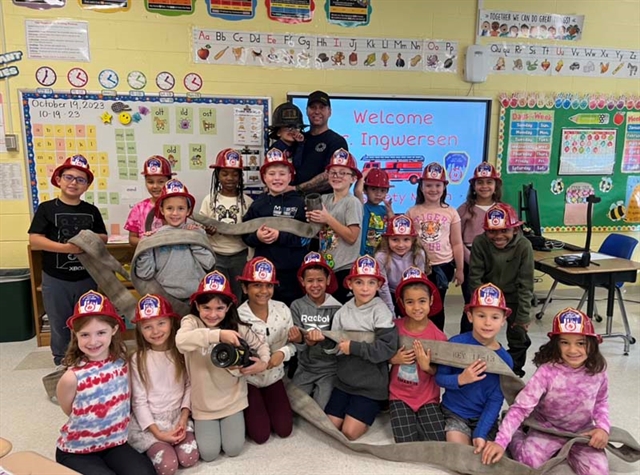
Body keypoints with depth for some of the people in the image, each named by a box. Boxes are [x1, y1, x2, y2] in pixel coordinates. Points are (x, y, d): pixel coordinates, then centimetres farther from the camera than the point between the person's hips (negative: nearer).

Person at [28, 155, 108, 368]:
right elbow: (34, 241, -11)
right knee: (60, 326, 9)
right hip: (56, 280, -3)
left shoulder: (92, 211, 5)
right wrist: (65, 247, -23)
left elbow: (103, 237, 10)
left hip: (87, 278, 3)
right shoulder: (46, 208, -4)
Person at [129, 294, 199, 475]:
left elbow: (189, 386, -1)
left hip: (177, 416, 2)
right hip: (150, 421, -2)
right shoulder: (138, 359, -11)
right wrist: (158, 433, -14)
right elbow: (139, 401, -8)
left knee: (189, 458, -15)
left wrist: (184, 417, -12)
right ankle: (151, 447, 13)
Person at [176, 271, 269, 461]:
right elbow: (181, 341, -40)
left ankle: (234, 421, 35)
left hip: (232, 400, 1)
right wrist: (218, 334, -48)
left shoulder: (237, 328, -11)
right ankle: (200, 424, 31)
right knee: (209, 454, 1)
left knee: (233, 450, 4)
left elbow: (261, 345, 3)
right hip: (204, 403, -1)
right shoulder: (191, 322, -17)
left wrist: (263, 363, -17)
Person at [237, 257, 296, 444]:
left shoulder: (282, 309, -11)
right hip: (248, 381, -3)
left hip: (274, 378, 4)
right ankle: (248, 411, 28)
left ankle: (266, 405, 33)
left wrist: (283, 353, -23)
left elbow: (292, 343, -3)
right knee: (261, 435, -3)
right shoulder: (238, 317, -22)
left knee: (284, 430, 5)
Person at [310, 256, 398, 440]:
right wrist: (322, 339, -19)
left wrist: (354, 347, -23)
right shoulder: (344, 311, 0)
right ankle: (366, 409, 27)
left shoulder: (381, 312, -14)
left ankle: (373, 409, 20)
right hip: (344, 381, 5)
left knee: (349, 432, -6)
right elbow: (334, 346, 3)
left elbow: (387, 348, -23)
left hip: (371, 385, -5)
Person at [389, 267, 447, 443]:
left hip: (428, 397, 0)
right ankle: (410, 422, 15)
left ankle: (417, 422, 15)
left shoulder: (438, 336, -13)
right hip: (400, 395, 0)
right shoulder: (394, 327, -10)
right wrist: (394, 359, -16)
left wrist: (427, 366, -24)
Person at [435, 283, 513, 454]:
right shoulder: (455, 344, -15)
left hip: (484, 417, 2)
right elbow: (439, 377, -9)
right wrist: (460, 379, -30)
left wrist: (481, 434, -19)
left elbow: (495, 401, -9)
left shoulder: (505, 359, -10)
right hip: (454, 413, -2)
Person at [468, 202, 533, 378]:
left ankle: (515, 371, 28)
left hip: (513, 296, 0)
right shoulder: (479, 243, -24)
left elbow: (526, 283, -19)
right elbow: (475, 278, -17)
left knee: (519, 337, 5)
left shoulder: (524, 246, -25)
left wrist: (523, 315, -18)